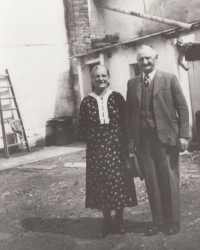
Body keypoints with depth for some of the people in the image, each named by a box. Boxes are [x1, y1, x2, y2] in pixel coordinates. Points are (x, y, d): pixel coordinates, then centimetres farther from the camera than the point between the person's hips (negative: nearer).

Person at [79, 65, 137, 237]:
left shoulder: (117, 97, 1)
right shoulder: (87, 101, 3)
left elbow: (126, 120, 3)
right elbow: (82, 125, 7)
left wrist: (122, 139, -5)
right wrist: (92, 138, -4)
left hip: (116, 146, 0)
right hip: (96, 148, 1)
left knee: (118, 181, 3)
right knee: (100, 183, 4)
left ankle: (119, 221, 19)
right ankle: (107, 222, 18)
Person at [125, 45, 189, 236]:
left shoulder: (169, 79, 2)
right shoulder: (132, 83, 11)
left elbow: (182, 108, 0)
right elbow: (129, 113, 10)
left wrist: (183, 135, -7)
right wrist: (131, 139, 4)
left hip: (166, 136, -2)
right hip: (142, 139, 3)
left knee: (169, 180, 3)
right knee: (151, 181, 6)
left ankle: (173, 221, 17)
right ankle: (158, 221, 17)